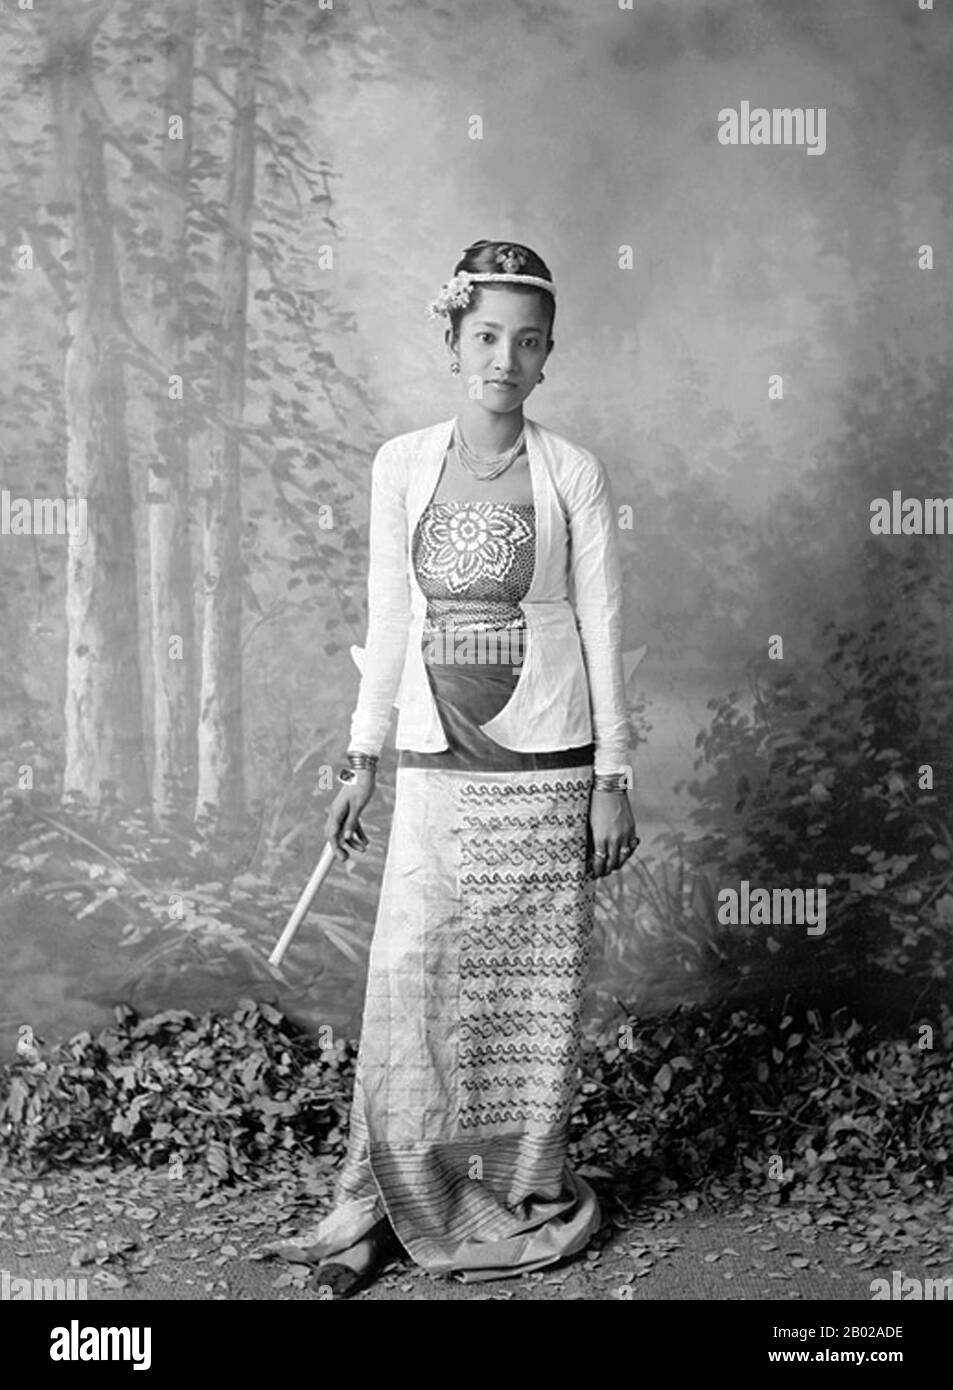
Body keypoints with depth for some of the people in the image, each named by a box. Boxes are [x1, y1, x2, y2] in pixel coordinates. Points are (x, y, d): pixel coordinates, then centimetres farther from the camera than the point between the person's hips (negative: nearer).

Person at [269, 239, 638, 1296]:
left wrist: (612, 778, -3)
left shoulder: (572, 474, -2)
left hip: (547, 766, -1)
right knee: (407, 985, 0)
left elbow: (602, 628, -1)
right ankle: (388, 1205, 16)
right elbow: (387, 622, 8)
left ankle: (525, 1202, 23)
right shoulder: (402, 466, 3)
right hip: (436, 767, 2)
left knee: (535, 992, 6)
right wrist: (361, 760, 8)